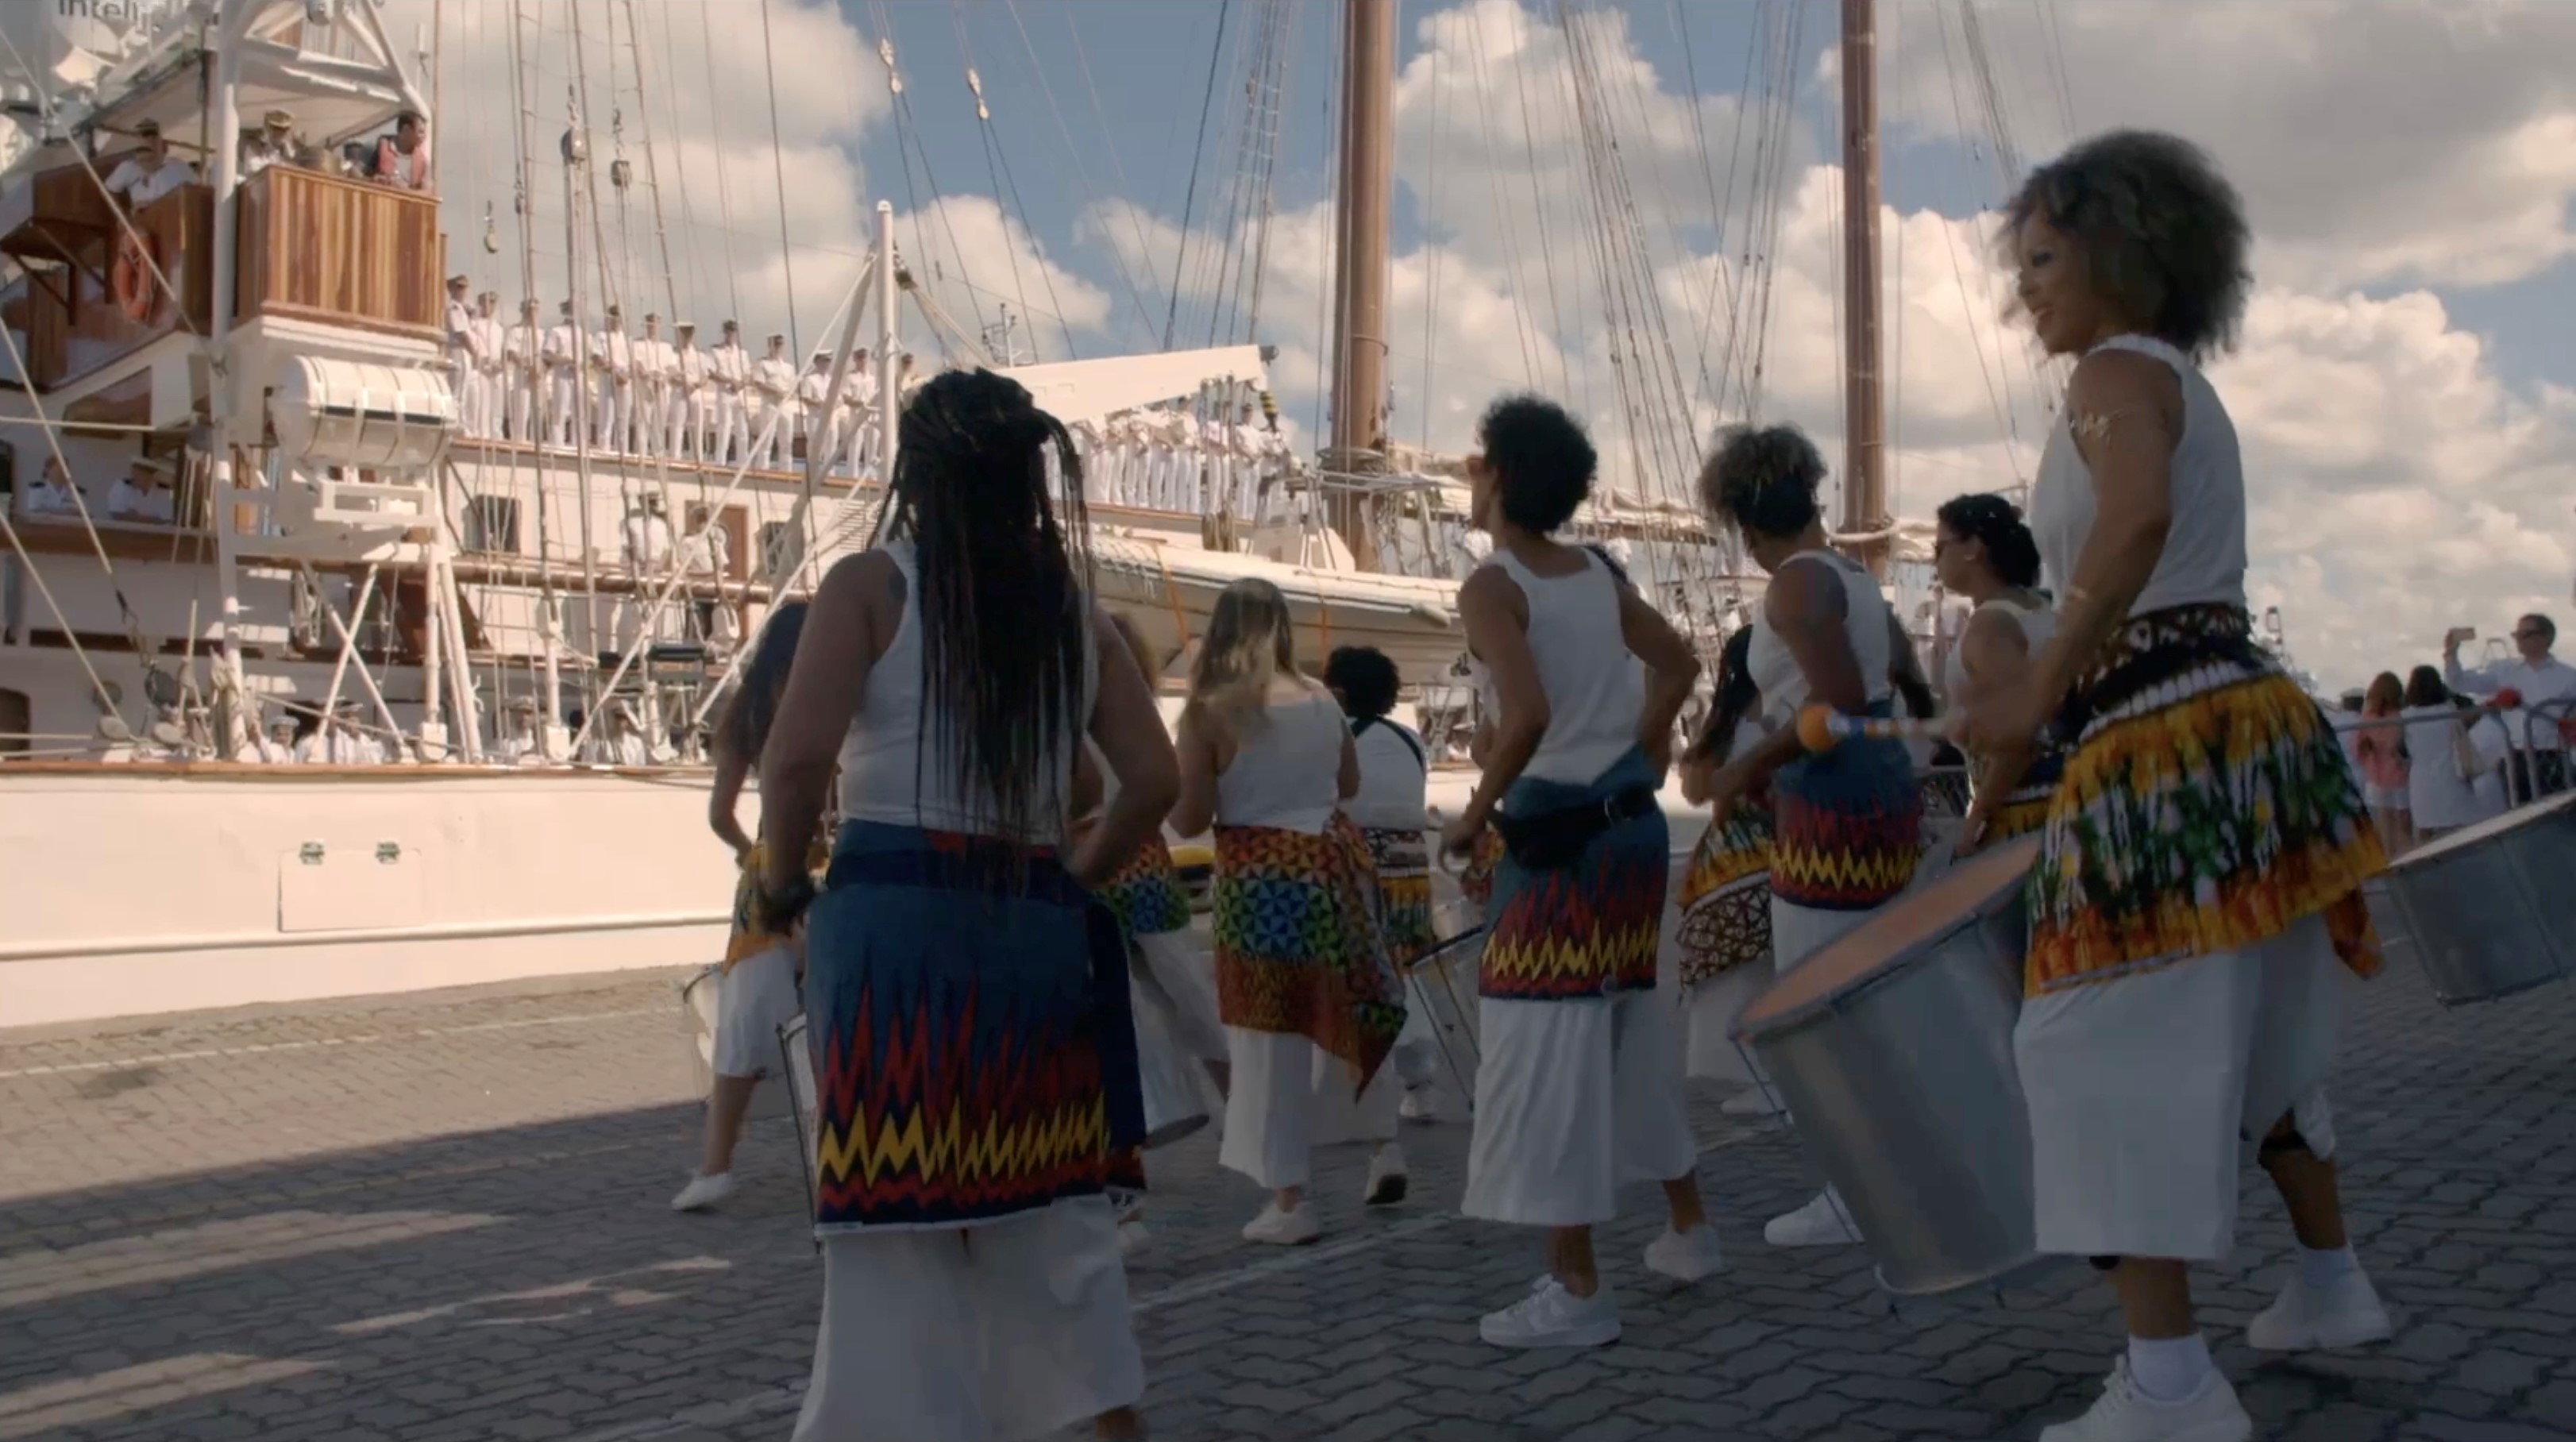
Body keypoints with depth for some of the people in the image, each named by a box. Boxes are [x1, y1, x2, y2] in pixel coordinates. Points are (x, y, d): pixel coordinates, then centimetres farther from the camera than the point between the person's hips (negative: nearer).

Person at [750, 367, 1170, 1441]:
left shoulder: (871, 584, -3)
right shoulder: (1074, 607, 10)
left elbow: (796, 756, -14)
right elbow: (1154, 779, 5)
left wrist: (780, 879, 2)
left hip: (893, 920, -4)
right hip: (1036, 928, 5)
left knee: (896, 1216, 4)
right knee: (1053, 1202, 17)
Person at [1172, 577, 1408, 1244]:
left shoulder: (1209, 712, -11)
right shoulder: (1322, 699, 3)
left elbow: (1190, 818, -10)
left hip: (1259, 878, -5)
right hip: (1333, 860, 5)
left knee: (1271, 1038, 3)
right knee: (1349, 1014, 22)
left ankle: (1289, 1202, 9)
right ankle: (1385, 1147, 25)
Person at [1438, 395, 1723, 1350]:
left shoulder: (1492, 588, -12)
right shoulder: (1597, 574, 11)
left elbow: (1528, 716, -26)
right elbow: (1678, 663, 22)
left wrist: (1475, 812, -14)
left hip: (1557, 837, -8)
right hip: (1633, 821, 8)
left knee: (1543, 1053, -2)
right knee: (1636, 1029, 20)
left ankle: (1577, 1291, 1)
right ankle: (1689, 1229, 33)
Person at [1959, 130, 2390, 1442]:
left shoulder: (2116, 371, -8)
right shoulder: (2188, 388, 22)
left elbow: (2138, 516, -29)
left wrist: (2040, 692, -24)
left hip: (2166, 741, -10)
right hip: (2241, 720, 10)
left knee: (2112, 1044, -10)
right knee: (2251, 1027, 23)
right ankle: (2331, 1282, 38)